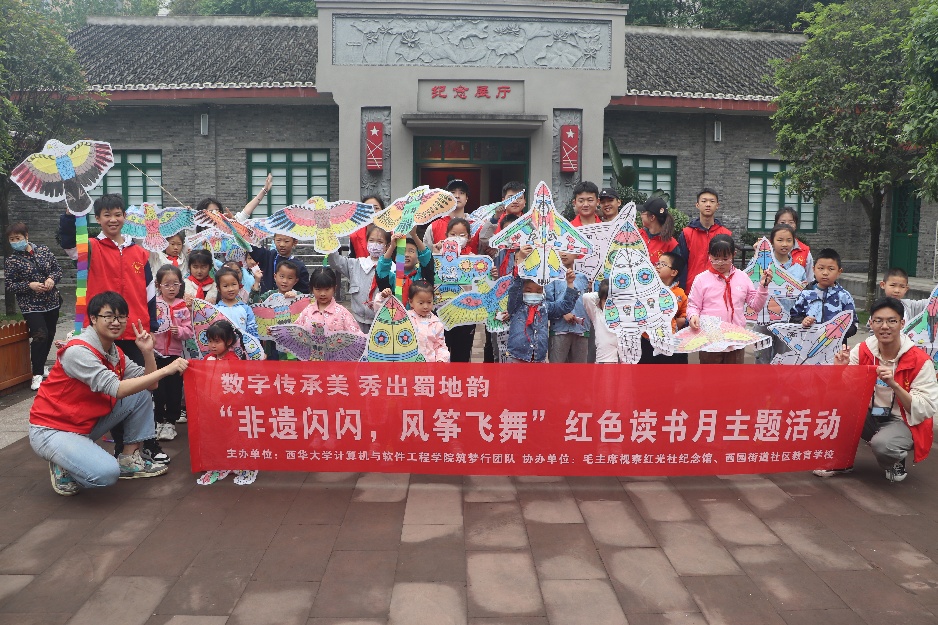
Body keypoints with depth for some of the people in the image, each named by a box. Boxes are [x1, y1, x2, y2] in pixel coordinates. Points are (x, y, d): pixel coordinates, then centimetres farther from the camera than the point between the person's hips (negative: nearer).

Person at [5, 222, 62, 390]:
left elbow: (57, 269, 8)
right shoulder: (11, 260, -5)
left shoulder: (44, 250, 2)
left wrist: (52, 278, -12)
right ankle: (37, 375, -8)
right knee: (40, 335, -17)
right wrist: (30, 286, -20)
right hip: (30, 305, -4)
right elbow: (10, 285, -5)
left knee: (50, 335, 13)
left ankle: (40, 366, 33)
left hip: (51, 302, 4)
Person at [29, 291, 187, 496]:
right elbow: (117, 389, -33)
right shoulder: (78, 351, -23)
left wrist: (148, 352, -13)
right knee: (106, 473, -29)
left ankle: (129, 459, 7)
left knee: (142, 394, 0)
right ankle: (63, 469, 3)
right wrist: (166, 369, -34)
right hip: (51, 430, -8)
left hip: (86, 424, 8)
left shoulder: (115, 352, 3)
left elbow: (149, 385, 1)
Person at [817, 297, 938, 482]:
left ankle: (896, 463, 2)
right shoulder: (862, 351, -5)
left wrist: (894, 385, -31)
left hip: (902, 423, -4)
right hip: (868, 417, 4)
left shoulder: (920, 361, -15)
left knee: (883, 444, -36)